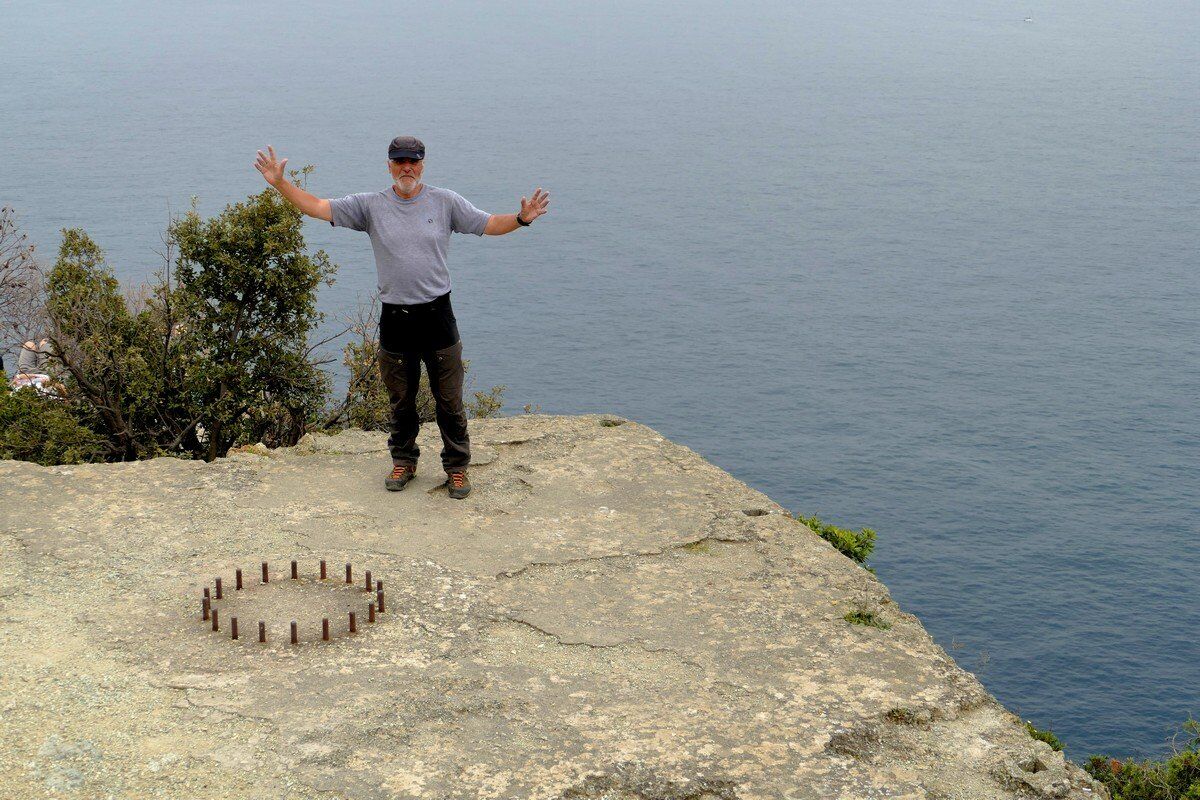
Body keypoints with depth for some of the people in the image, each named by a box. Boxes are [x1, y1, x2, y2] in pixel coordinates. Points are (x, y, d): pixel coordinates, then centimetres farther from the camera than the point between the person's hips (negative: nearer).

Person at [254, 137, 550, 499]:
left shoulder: (446, 202, 1)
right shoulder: (370, 205, 1)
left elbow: (488, 224, 1)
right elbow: (317, 207, 0)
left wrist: (521, 218, -17)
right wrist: (280, 183, -10)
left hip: (437, 316, -1)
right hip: (394, 320, 1)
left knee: (450, 401, 5)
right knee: (400, 401, 14)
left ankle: (457, 466, 18)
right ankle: (403, 462, 32)